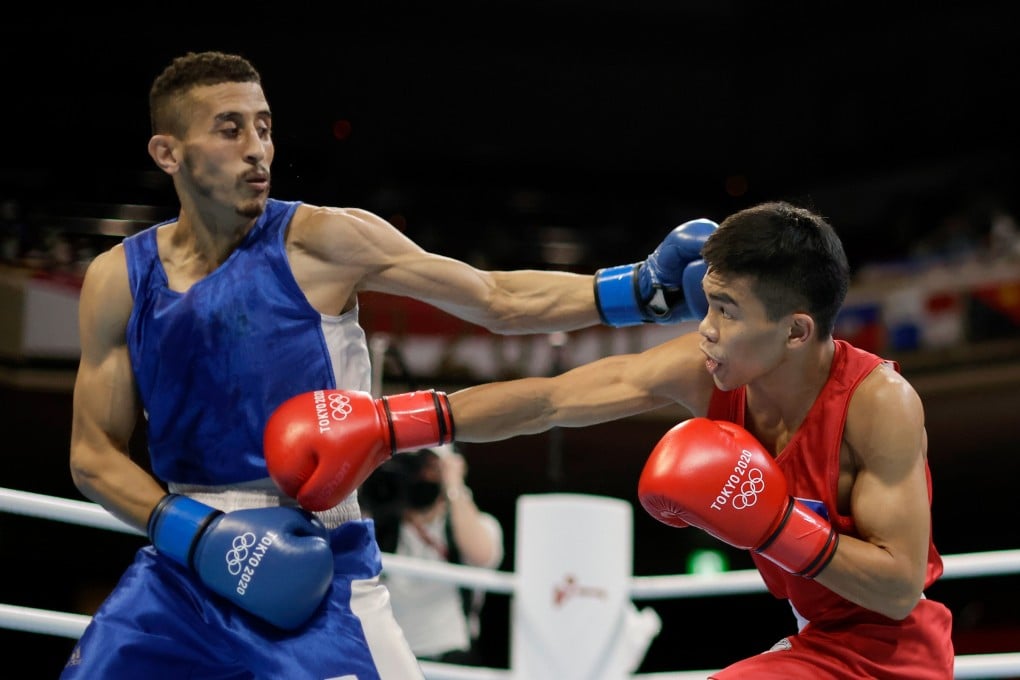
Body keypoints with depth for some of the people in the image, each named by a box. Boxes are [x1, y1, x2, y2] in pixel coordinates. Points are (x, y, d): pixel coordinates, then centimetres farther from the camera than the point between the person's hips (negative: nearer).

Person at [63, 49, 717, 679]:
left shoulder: (318, 242, -7)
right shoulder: (119, 280, 0)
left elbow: (499, 300, -7)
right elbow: (95, 453, 4)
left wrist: (640, 289, -18)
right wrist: (196, 532, -12)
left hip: (318, 571, -3)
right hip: (180, 568, 3)